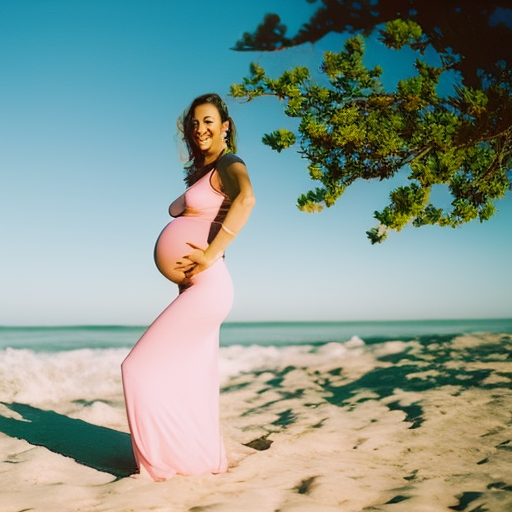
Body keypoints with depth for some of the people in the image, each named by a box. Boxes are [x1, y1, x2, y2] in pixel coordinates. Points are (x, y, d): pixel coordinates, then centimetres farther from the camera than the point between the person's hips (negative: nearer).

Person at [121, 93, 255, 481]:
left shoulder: (228, 165, -6)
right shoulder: (200, 173, 21)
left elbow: (247, 199, -28)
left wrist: (210, 255, -26)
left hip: (205, 288, -9)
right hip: (194, 291, 9)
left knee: (143, 369, -8)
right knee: (190, 384, 13)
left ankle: (166, 462, 3)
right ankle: (204, 459, 25)